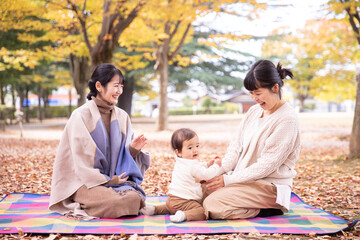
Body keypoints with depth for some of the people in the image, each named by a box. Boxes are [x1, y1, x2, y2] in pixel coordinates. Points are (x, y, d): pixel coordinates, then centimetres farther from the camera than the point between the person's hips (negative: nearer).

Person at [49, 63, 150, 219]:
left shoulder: (122, 117, 9)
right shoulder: (81, 116, -9)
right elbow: (80, 157, -11)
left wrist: (133, 150, -10)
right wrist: (107, 180, -13)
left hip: (113, 178, 6)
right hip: (85, 180, -6)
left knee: (135, 198, -24)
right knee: (115, 202, -32)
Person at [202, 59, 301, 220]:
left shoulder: (287, 119, -15)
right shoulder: (253, 111, 9)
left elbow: (267, 164, -19)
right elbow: (236, 145, 8)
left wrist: (229, 179, -20)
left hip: (270, 186, -8)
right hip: (244, 178, 8)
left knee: (213, 205, -24)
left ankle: (269, 210, -5)